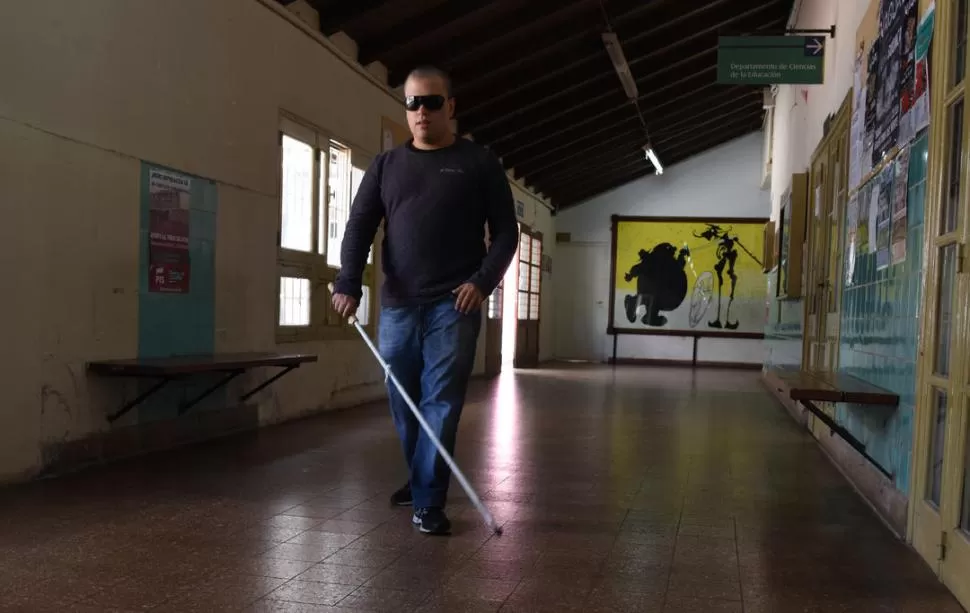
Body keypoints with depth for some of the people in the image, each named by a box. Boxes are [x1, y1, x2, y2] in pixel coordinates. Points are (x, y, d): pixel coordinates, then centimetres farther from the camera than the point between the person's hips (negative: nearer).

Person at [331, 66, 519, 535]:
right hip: (397, 304, 4)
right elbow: (359, 228, 5)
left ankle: (429, 501, -1)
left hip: (454, 304, -3)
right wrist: (348, 283, -10)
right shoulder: (385, 166, 13)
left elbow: (505, 231, 4)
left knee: (441, 401, -7)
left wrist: (483, 281, -12)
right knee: (403, 401, 11)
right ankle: (420, 479, 31)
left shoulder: (479, 163, 6)